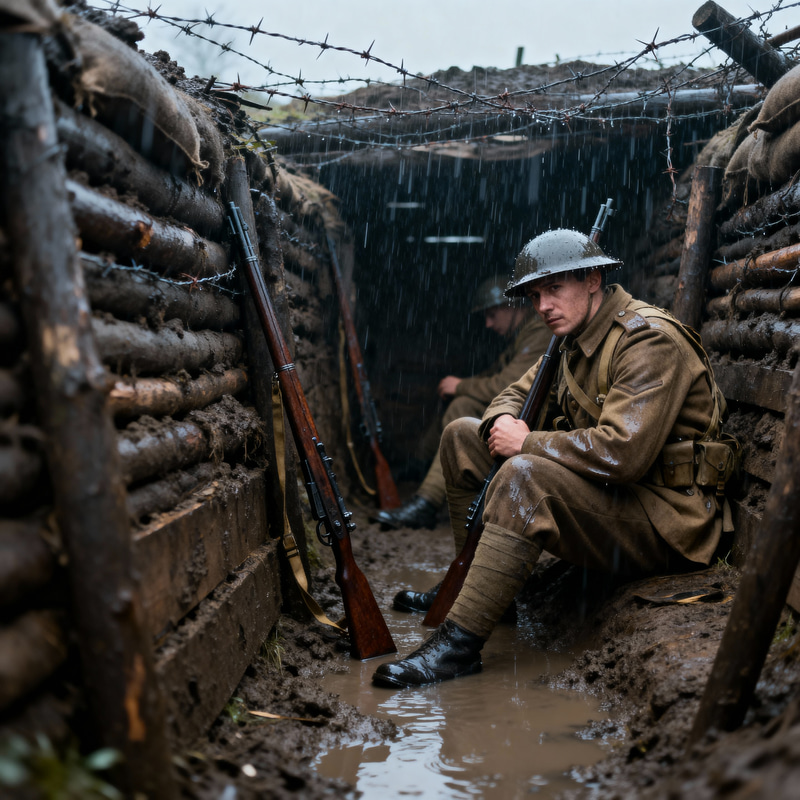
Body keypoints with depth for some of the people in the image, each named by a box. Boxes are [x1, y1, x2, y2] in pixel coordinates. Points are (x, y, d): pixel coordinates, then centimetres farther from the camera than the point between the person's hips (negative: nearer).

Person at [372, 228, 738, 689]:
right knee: (463, 436, 7)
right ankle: (472, 583, 9)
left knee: (527, 474, -35)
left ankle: (459, 643, -31)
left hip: (669, 519, -9)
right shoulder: (575, 341, 10)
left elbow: (623, 452, -31)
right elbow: (518, 393, 20)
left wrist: (527, 443, -20)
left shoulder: (650, 340, -19)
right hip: (603, 493, 10)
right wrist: (504, 422, -6)